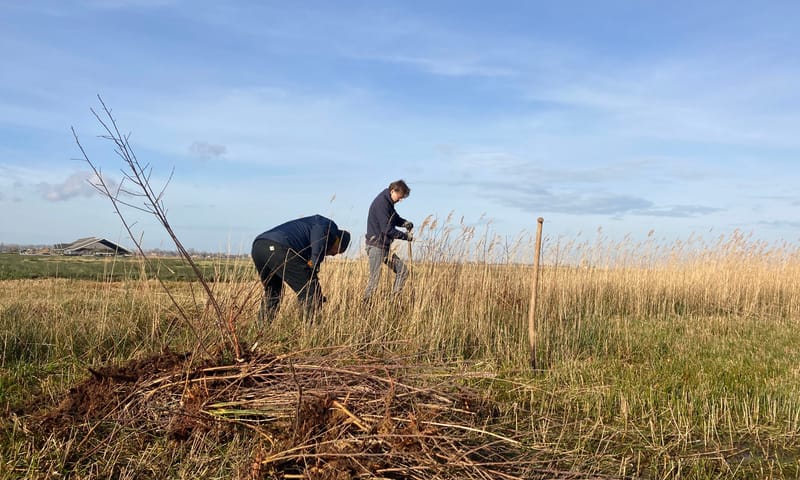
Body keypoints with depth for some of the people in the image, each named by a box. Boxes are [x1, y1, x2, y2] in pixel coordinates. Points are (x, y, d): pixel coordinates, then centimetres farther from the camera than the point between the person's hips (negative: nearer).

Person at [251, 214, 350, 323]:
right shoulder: (330, 225, 15)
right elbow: (319, 231, -9)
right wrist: (314, 263, -11)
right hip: (279, 247, -10)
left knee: (271, 293, 31)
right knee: (311, 294, 1)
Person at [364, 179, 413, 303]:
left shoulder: (388, 202, 11)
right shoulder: (381, 203, -19)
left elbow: (395, 218, 25)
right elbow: (387, 229, -23)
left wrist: (404, 222, 2)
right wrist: (405, 236, -14)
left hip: (385, 246, 10)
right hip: (376, 246, -10)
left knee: (402, 271, 8)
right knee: (375, 278, -7)